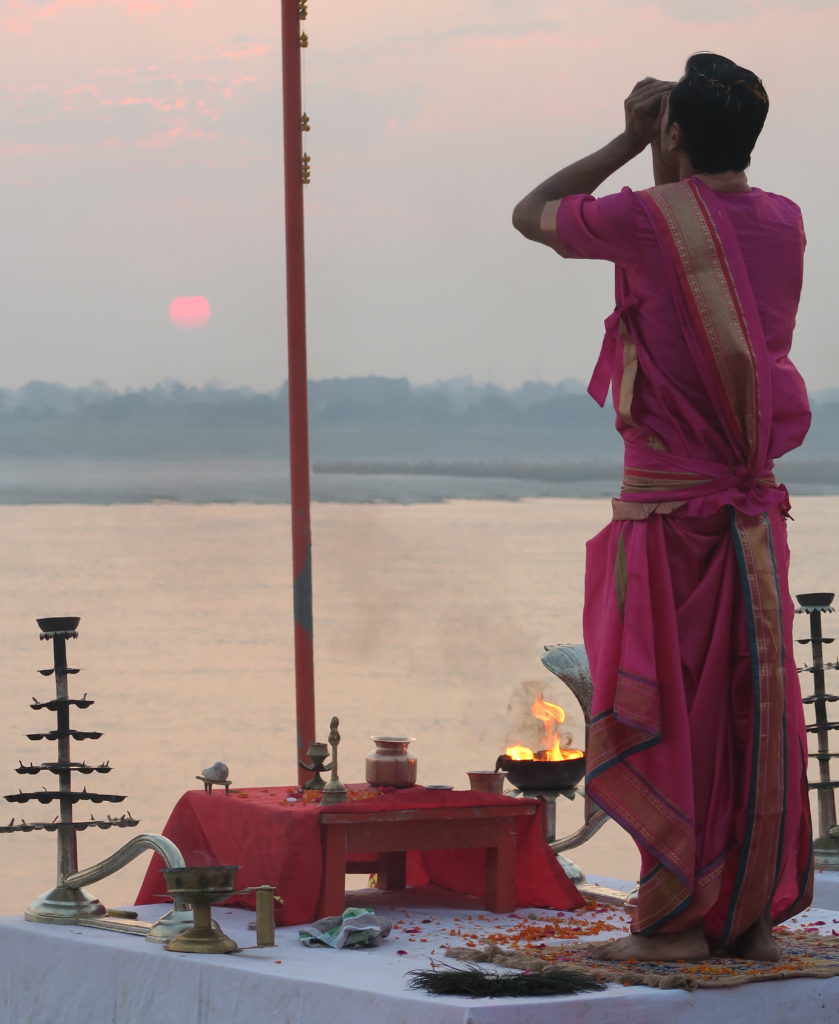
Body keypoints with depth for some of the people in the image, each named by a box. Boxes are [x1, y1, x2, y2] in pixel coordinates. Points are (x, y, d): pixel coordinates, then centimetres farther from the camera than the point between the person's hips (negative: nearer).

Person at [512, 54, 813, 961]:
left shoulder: (646, 219, -10)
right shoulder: (783, 223, 6)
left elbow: (529, 215, 8)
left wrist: (630, 143, 12)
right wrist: (658, 150, 19)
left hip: (667, 511, -5)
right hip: (757, 514, 5)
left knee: (666, 714, -1)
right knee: (754, 709, 8)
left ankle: (675, 919, 0)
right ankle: (756, 914, 10)